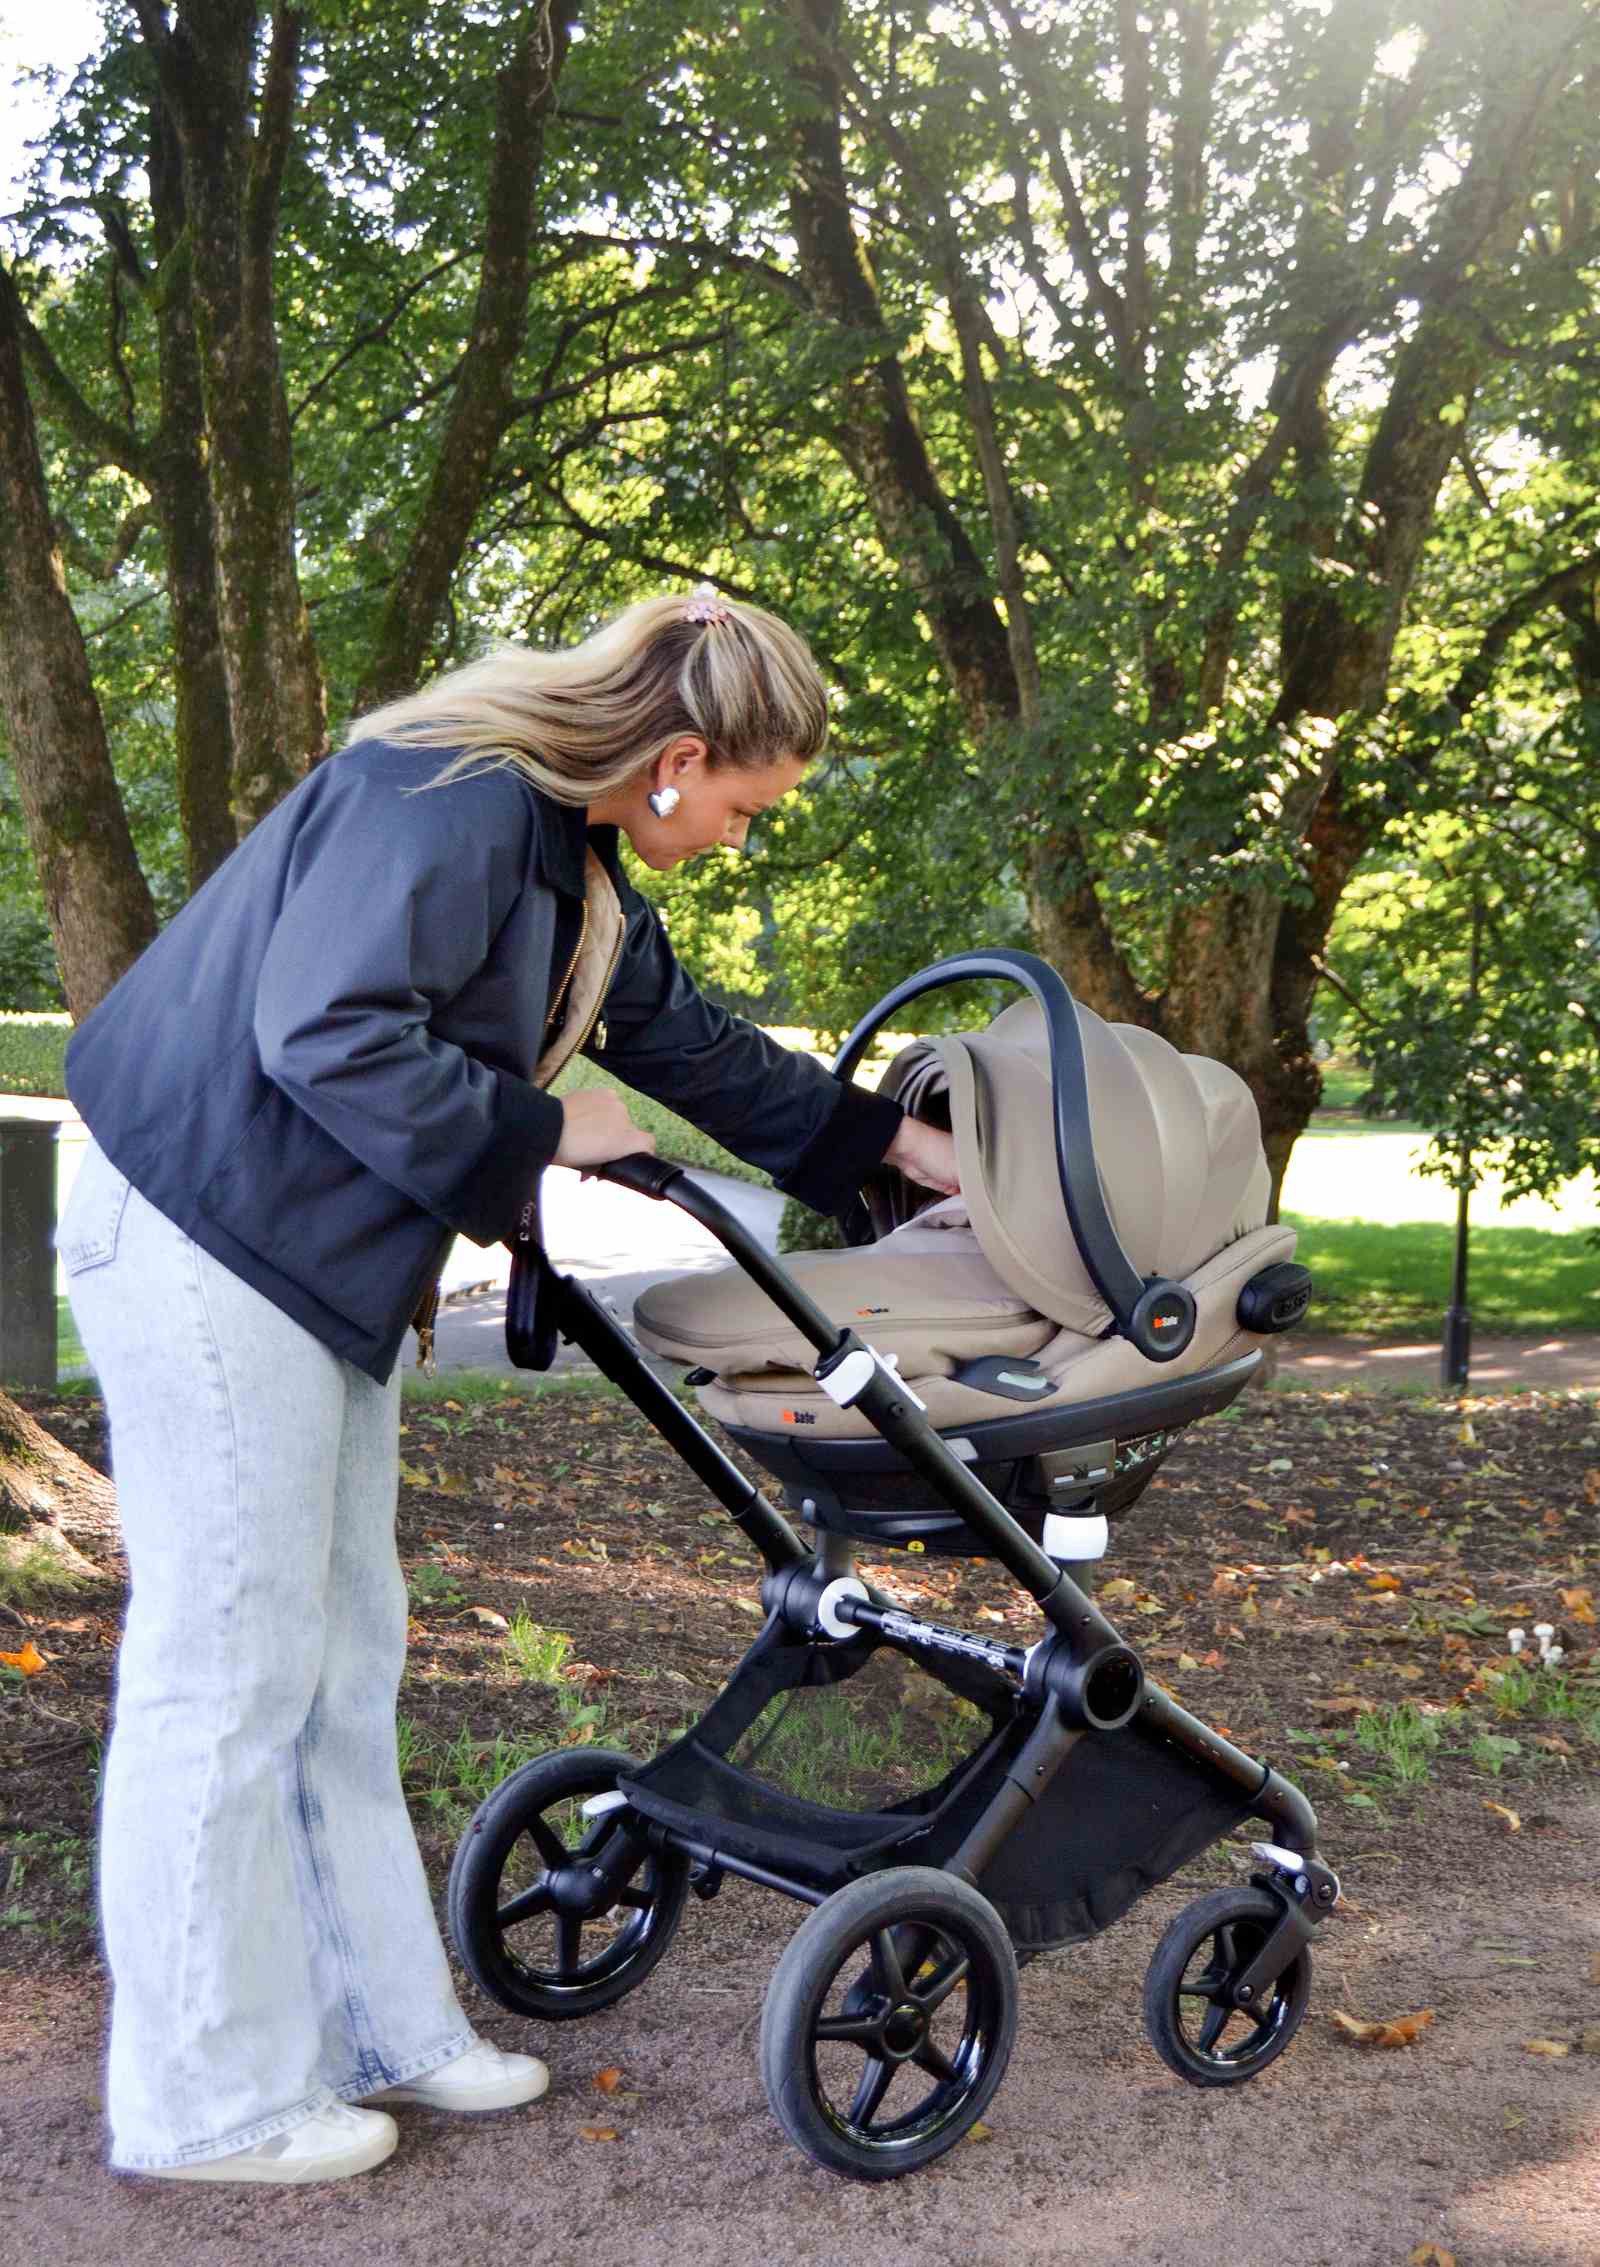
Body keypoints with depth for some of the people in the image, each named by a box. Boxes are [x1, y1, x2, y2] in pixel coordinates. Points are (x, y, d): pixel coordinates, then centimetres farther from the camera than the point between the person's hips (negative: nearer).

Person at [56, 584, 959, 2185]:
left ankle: (375, 2028, 25)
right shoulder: (445, 796, -19)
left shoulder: (574, 854, 14)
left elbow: (688, 1040, 24)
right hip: (206, 1241, -10)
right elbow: (328, 1034, -27)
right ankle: (211, 2101, 11)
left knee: (341, 1658, 14)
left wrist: (892, 1141, 27)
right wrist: (540, 1134, -16)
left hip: (321, 1260, 10)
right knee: (229, 1663, -3)